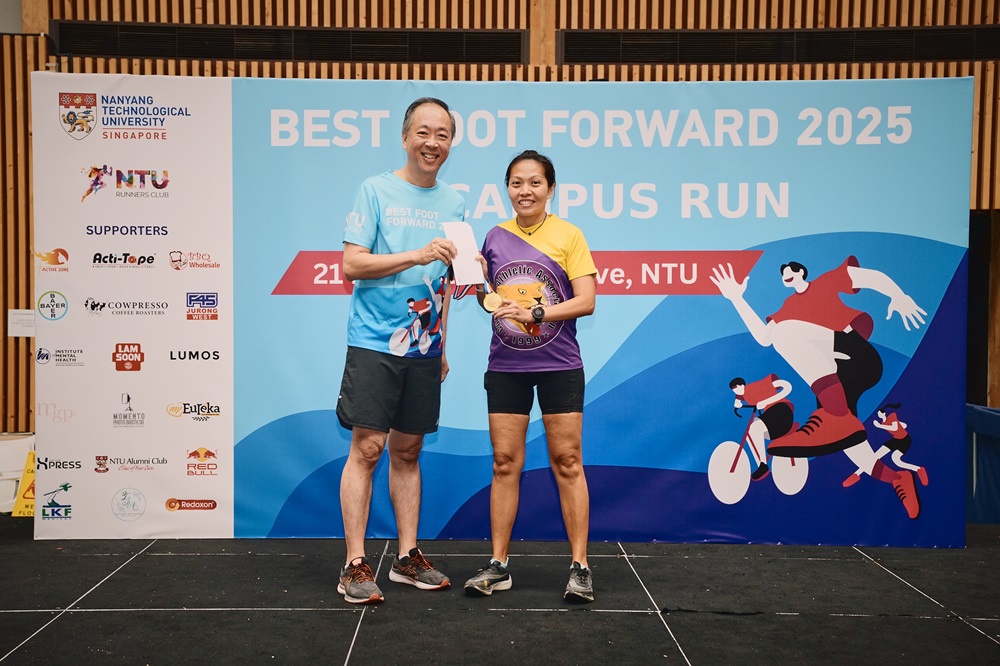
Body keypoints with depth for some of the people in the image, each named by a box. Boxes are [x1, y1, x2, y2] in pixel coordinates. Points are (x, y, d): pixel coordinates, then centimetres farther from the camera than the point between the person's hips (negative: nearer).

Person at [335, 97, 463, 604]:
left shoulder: (454, 204, 14)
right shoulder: (375, 190, -2)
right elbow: (351, 265, -10)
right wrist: (417, 255, -18)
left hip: (424, 349, 5)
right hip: (374, 342, -5)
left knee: (407, 451, 11)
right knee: (367, 448, -6)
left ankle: (407, 557, 20)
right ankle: (355, 566, 2)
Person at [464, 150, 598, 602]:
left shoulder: (568, 236, -3)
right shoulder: (495, 237, 7)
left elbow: (586, 301, -11)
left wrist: (537, 313, -21)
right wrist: (479, 286, -4)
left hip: (559, 366, -3)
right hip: (505, 366, 3)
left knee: (567, 463, 3)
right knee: (504, 464, 6)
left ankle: (579, 566, 12)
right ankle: (498, 565, 16)